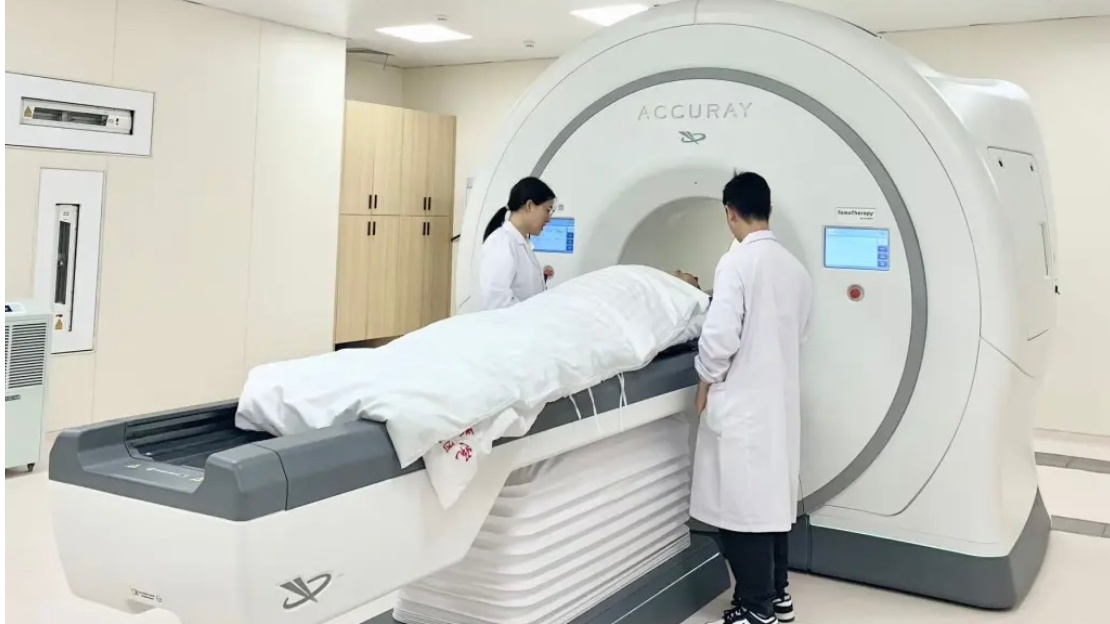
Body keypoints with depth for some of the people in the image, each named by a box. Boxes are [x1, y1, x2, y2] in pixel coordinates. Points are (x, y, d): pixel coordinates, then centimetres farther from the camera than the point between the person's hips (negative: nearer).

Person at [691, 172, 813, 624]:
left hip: (741, 401, -7)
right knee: (772, 496, 16)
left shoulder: (737, 262, -15)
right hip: (781, 398, 8)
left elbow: (720, 334, -20)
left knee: (742, 503, 1)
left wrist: (707, 380, -5)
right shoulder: (795, 267, 7)